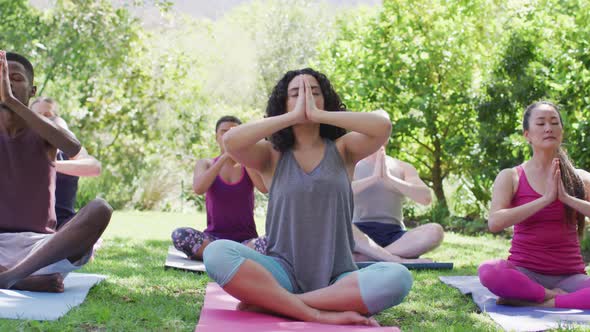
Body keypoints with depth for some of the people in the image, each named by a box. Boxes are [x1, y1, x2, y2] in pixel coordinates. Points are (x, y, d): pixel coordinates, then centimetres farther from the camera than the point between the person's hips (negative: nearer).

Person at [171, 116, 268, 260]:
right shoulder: (206, 164, 8)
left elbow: (265, 188, -13)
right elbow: (198, 189, -14)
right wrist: (224, 157, -15)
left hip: (246, 240, -1)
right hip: (214, 238, 1)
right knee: (179, 235, -31)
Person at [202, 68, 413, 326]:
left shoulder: (342, 150, 9)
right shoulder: (272, 155, 7)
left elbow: (383, 127, -11)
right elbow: (231, 141, -14)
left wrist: (317, 114, -10)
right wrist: (294, 116, -11)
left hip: (337, 281, 1)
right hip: (284, 273, -1)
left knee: (398, 278, -30)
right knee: (217, 253, -27)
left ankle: (268, 302, -24)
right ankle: (321, 314, -31)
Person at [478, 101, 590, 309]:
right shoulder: (511, 177, 3)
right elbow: (495, 223, -15)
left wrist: (567, 198, -14)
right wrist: (545, 199, -17)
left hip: (569, 275, 1)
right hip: (525, 272, -1)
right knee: (488, 271, -36)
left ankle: (530, 303, -22)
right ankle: (553, 295, -19)